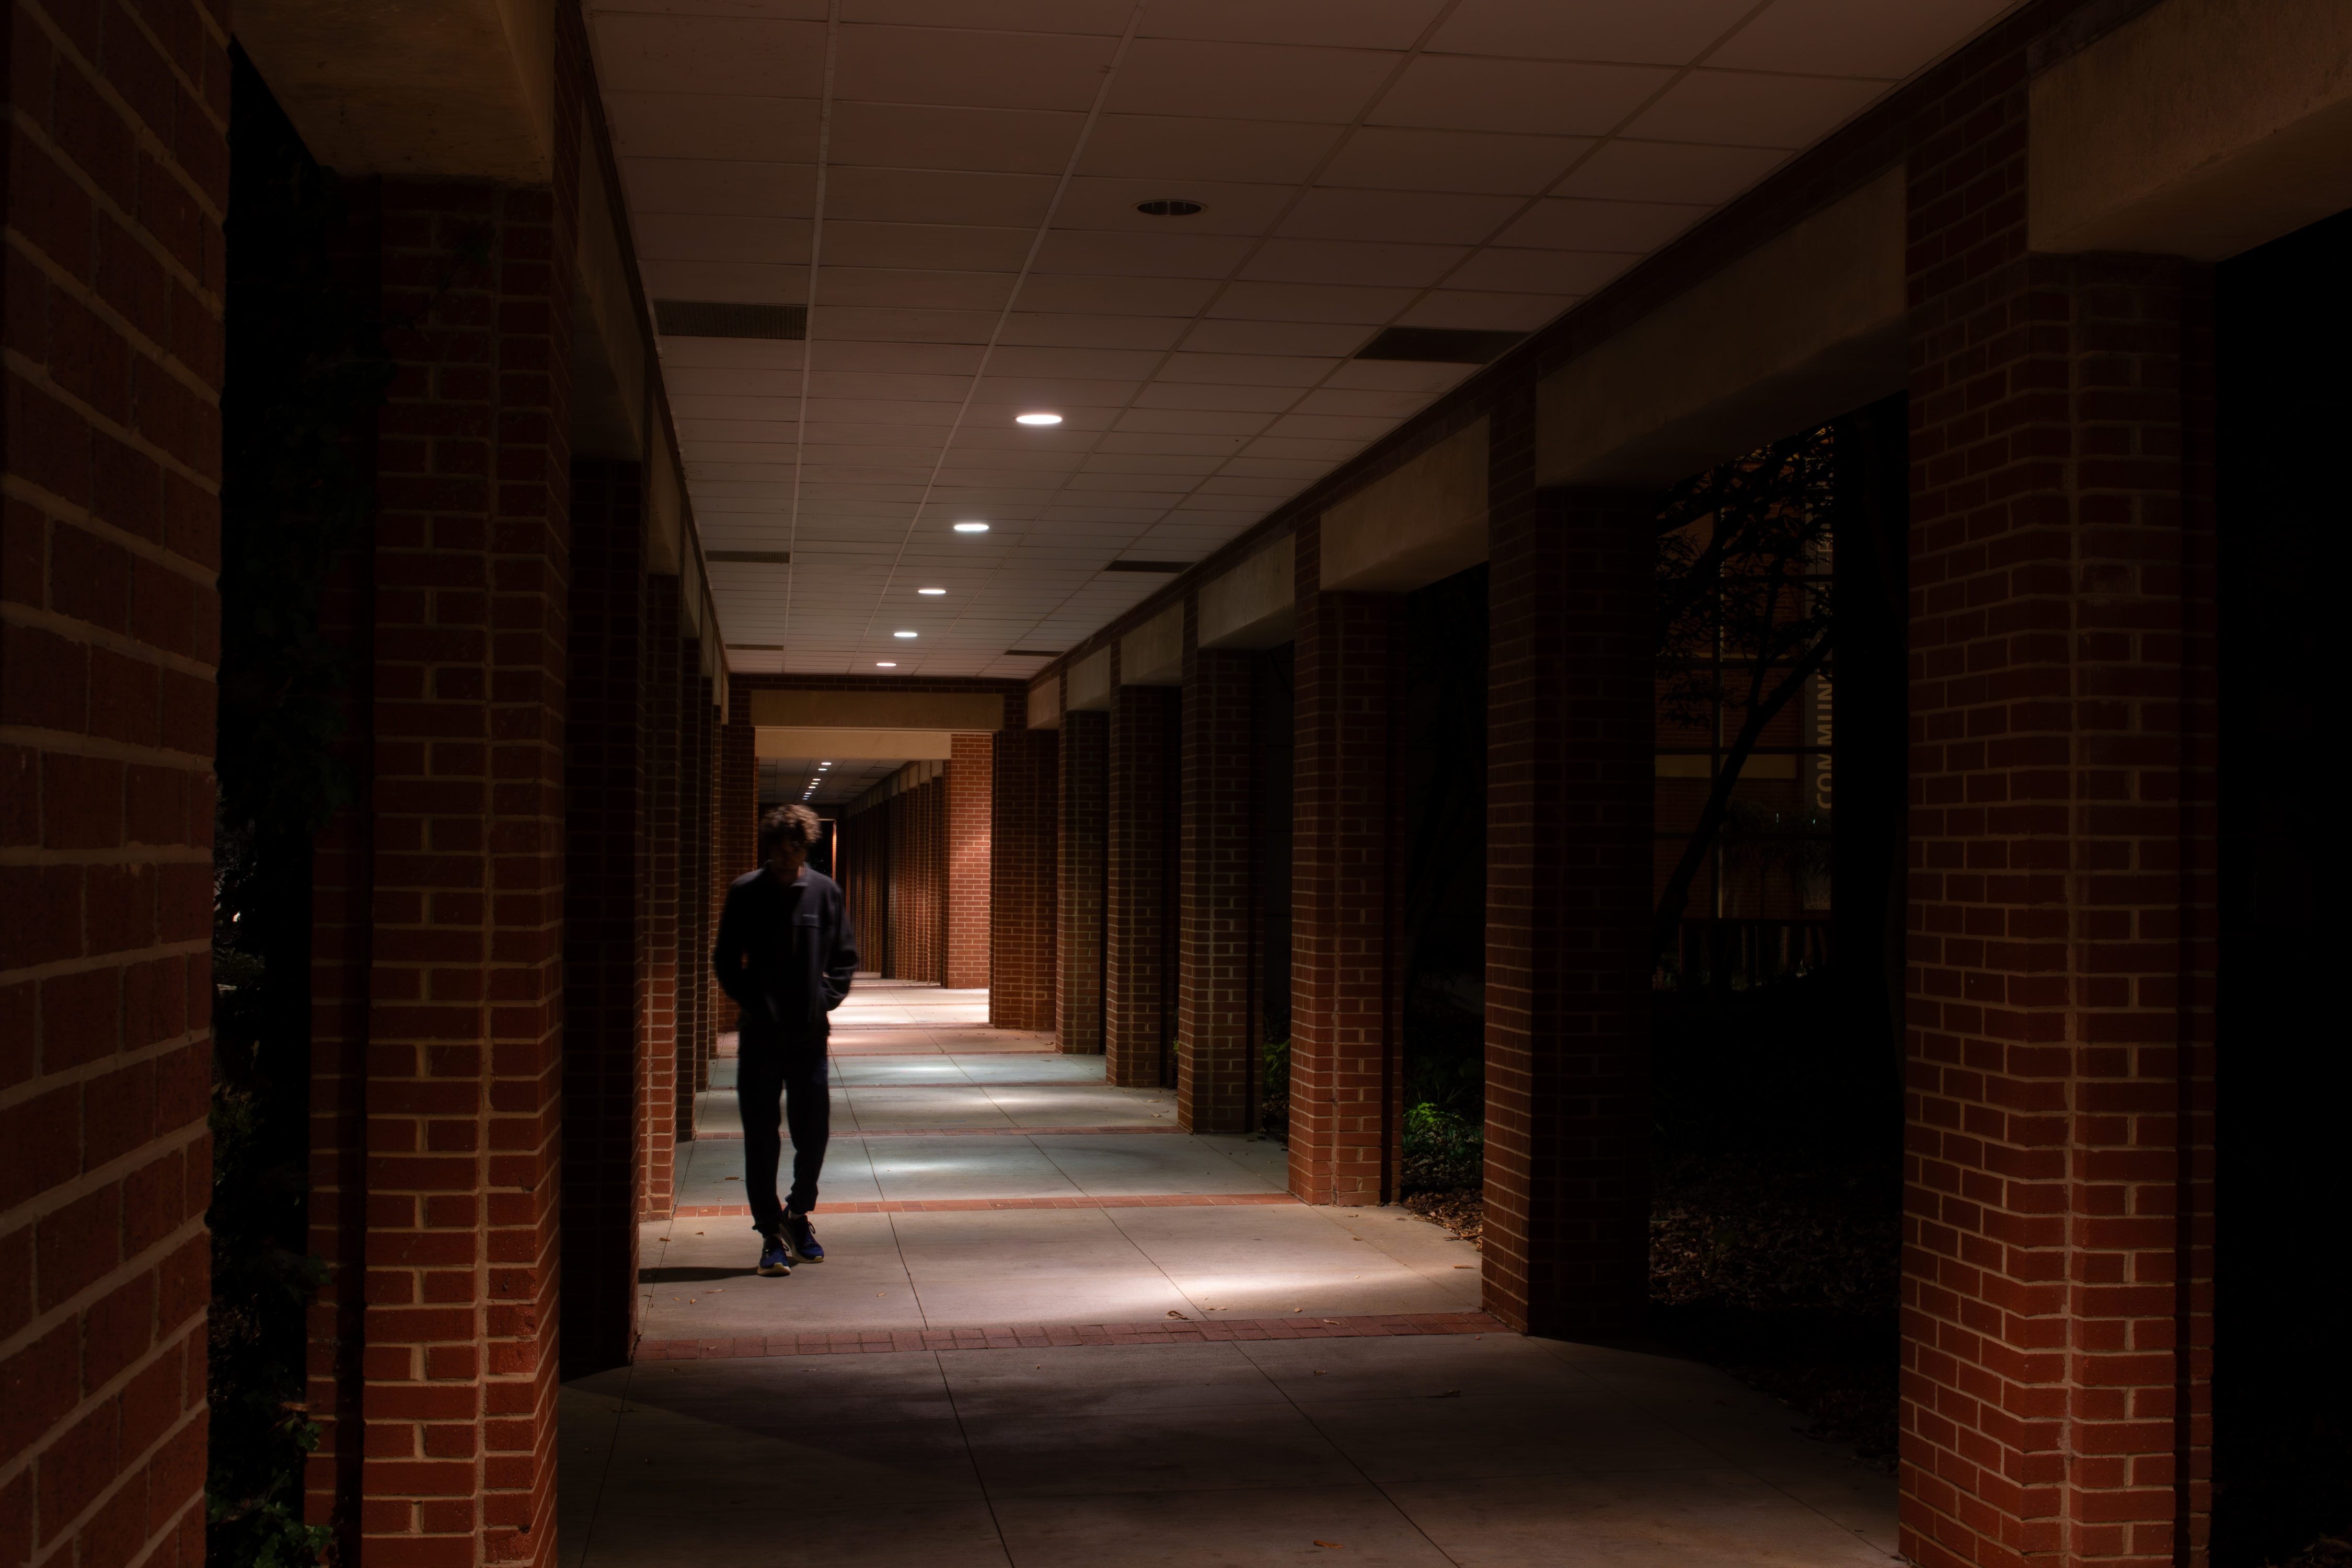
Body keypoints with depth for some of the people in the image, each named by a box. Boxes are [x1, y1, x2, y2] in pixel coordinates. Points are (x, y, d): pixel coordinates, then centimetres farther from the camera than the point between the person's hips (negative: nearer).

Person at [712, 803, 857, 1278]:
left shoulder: (825, 892, 2)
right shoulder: (744, 894, -2)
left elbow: (844, 958, 11)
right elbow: (725, 962, 4)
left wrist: (825, 1000, -2)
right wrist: (752, 1003, -6)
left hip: (810, 1035, 1)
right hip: (760, 1038, -1)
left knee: (814, 1132, 7)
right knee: (761, 1139, 1)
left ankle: (798, 1213, 29)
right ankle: (770, 1231, 9)